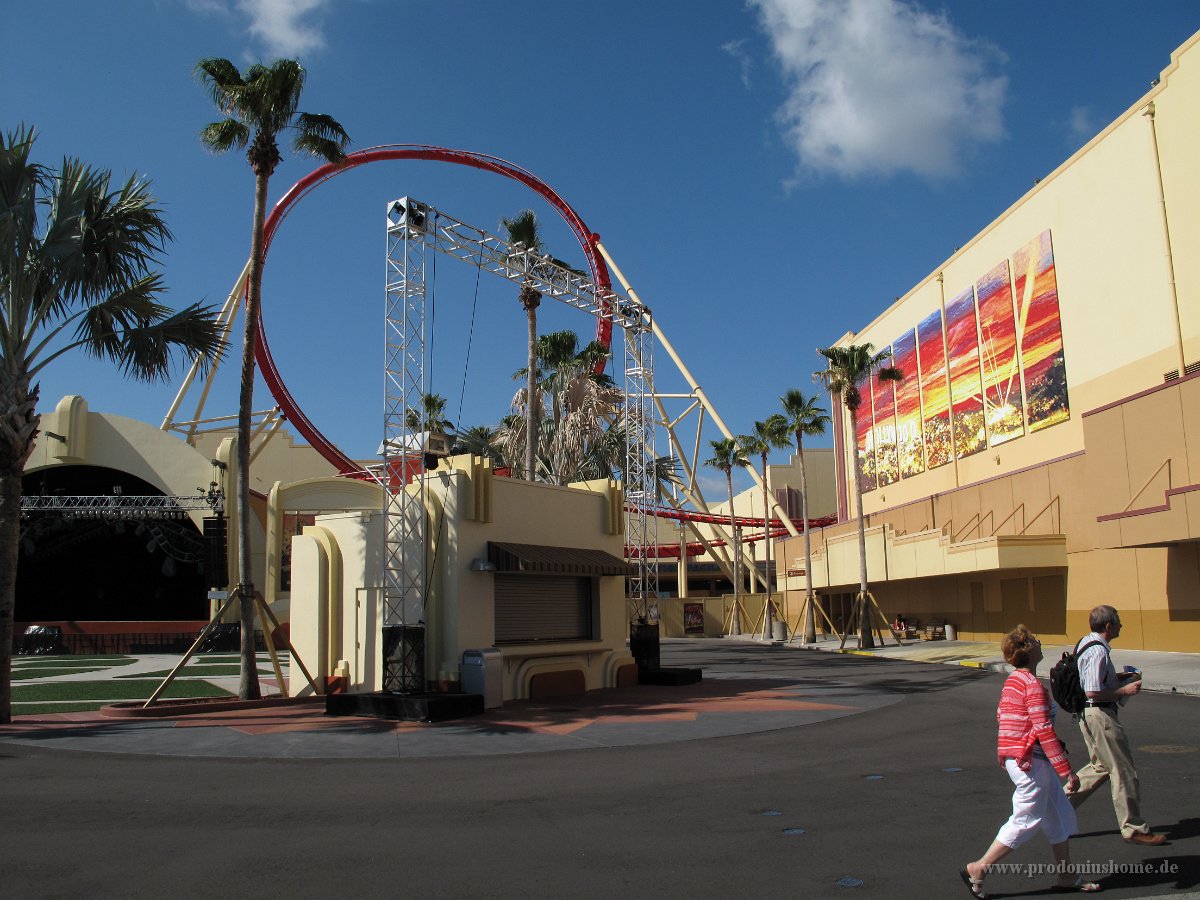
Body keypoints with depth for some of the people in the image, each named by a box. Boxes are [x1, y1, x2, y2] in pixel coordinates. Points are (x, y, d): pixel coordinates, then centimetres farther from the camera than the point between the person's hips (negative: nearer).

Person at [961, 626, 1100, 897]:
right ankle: (978, 869, 4)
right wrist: (1066, 770, -20)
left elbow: (1001, 717, 16)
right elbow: (1044, 731, -23)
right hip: (1030, 760, -10)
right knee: (1026, 820, -1)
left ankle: (1067, 877, 26)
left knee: (1060, 815, 17)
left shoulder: (1013, 681, 10)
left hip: (1014, 756, 10)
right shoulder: (1032, 684, -19)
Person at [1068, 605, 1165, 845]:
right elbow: (1093, 692, -26)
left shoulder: (1087, 643, 10)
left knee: (1101, 766, 19)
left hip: (1088, 714, 11)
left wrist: (1118, 677, 14)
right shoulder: (1098, 651, -23)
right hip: (1100, 714, -10)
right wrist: (1124, 690, -16)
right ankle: (1134, 829, 14)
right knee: (1123, 771, 2)